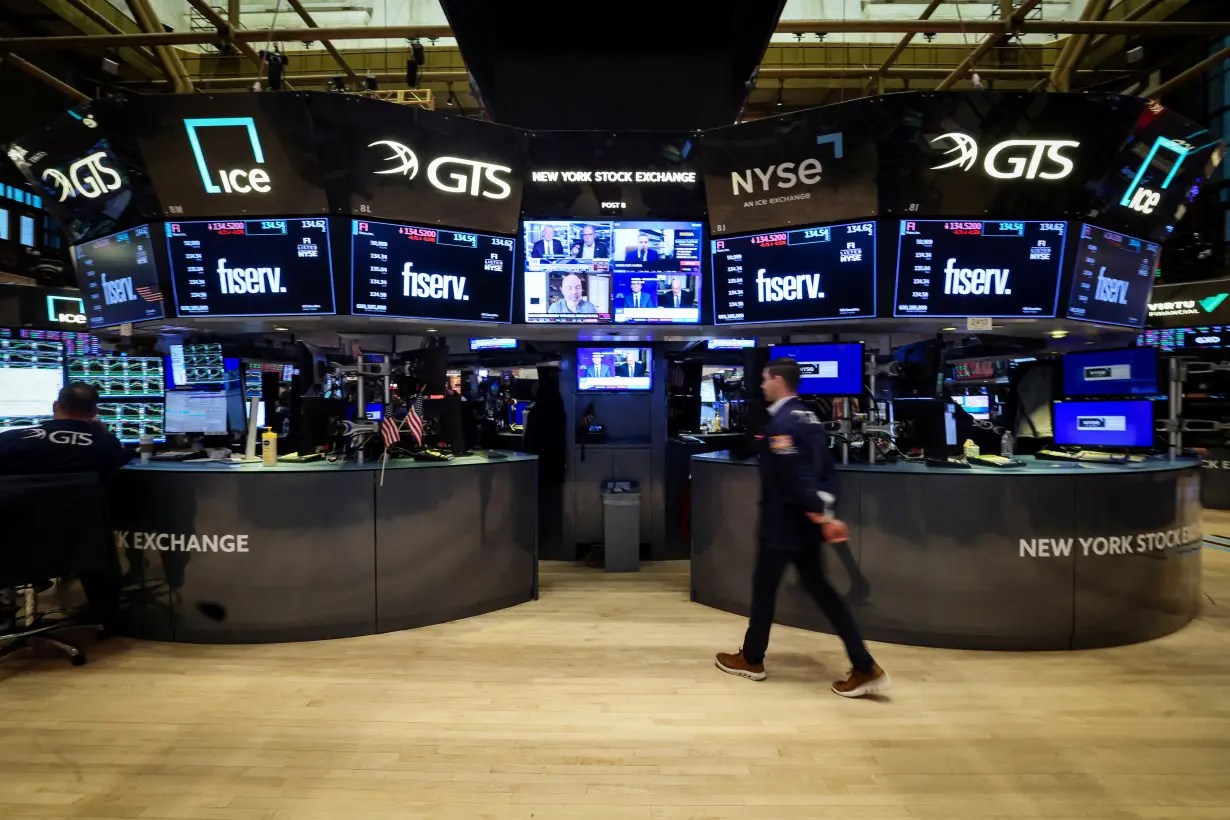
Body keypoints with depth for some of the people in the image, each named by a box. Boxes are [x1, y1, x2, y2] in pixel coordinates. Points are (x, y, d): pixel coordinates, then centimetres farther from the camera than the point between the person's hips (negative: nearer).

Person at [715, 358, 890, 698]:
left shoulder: (781, 423, -19)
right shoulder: (809, 417, 10)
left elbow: (797, 478, -25)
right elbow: (826, 470, 10)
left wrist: (822, 519, -22)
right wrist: (825, 513, 7)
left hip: (782, 523, -9)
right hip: (804, 522, 9)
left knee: (764, 586, 8)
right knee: (818, 586, 13)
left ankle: (751, 659, 26)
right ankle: (865, 668, 11)